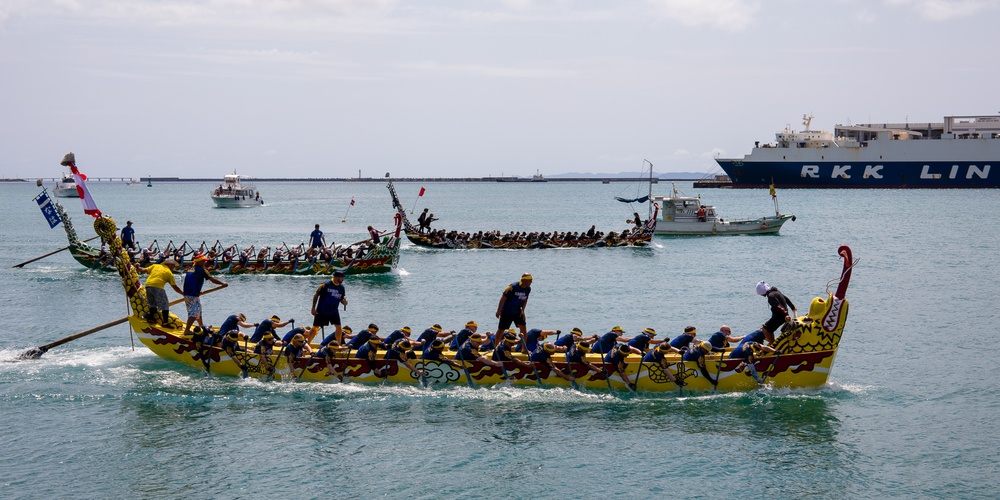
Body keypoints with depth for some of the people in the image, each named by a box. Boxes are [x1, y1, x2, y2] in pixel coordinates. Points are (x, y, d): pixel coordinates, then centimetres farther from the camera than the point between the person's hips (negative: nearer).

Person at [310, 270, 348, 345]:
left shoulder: (341, 287, 0)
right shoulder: (325, 285, -16)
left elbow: (341, 299, 11)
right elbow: (316, 295, -9)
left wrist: (344, 302, -14)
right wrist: (313, 308, -11)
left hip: (334, 311, 4)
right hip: (322, 311, -4)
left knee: (339, 328, -3)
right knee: (315, 328, 3)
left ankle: (339, 345, 11)